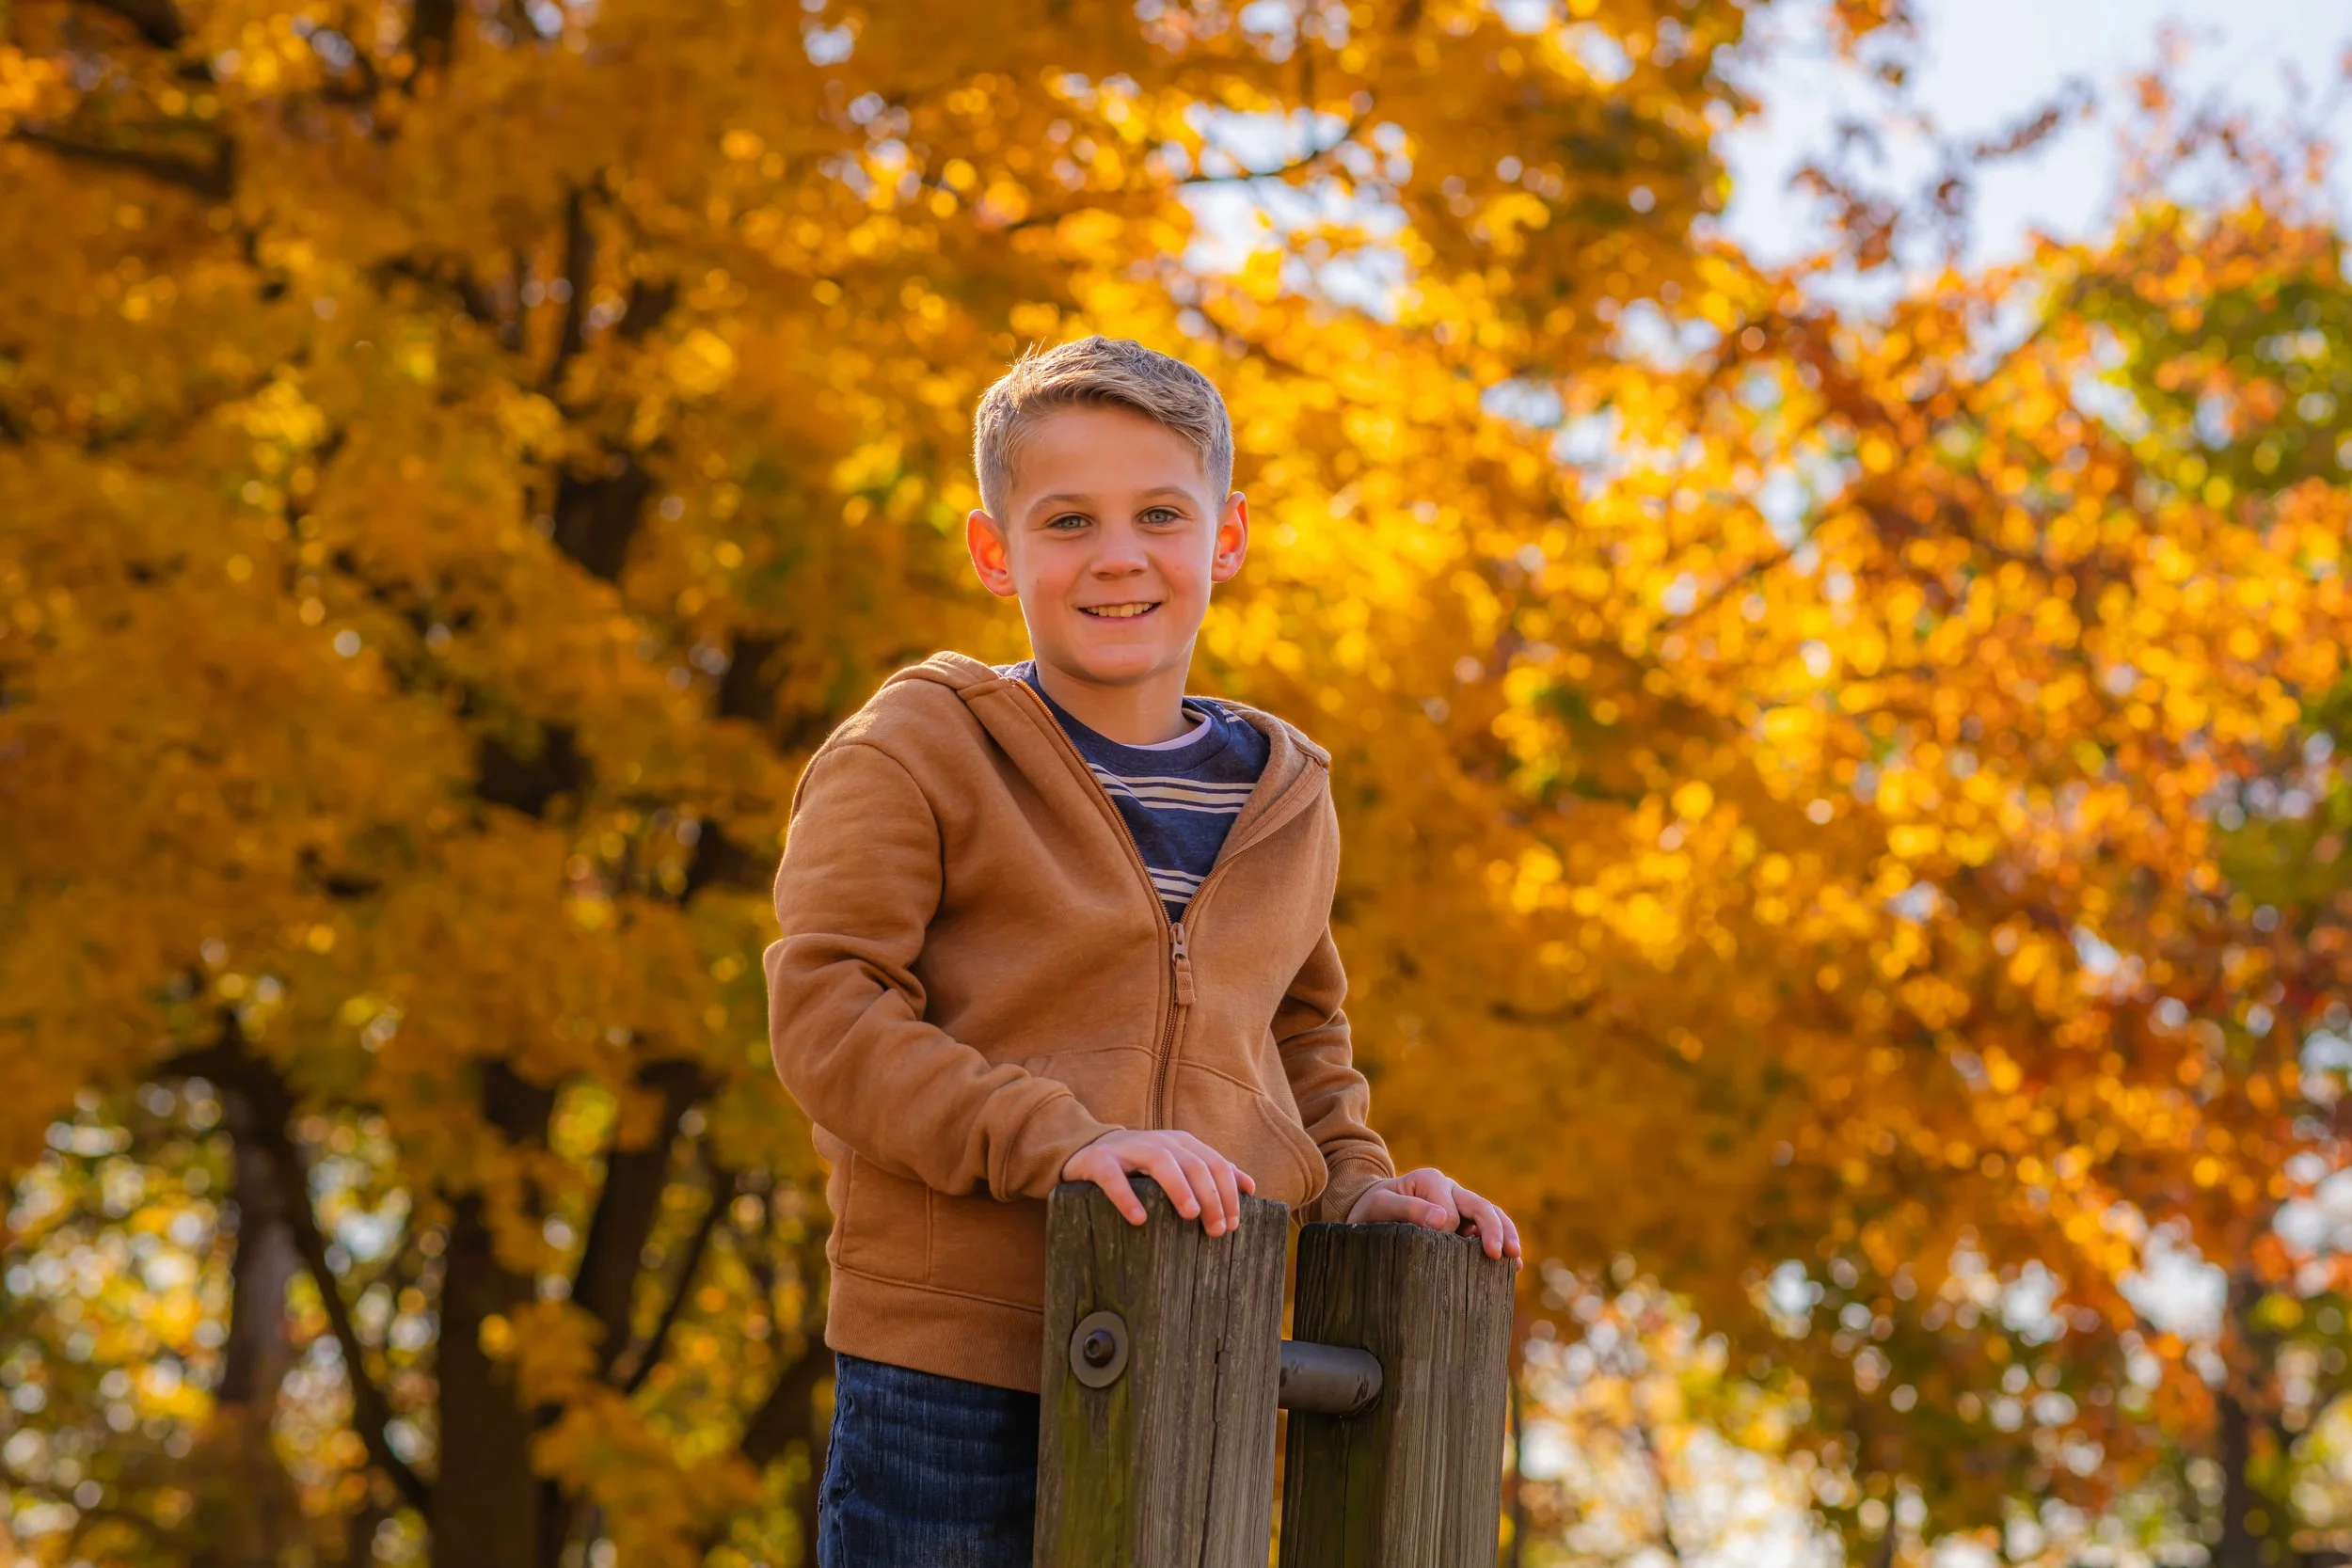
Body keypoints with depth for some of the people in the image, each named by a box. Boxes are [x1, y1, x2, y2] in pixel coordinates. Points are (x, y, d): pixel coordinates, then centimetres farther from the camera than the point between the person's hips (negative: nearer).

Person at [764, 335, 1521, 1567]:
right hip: (952, 1382, -5)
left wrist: (1356, 1190, 11)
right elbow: (826, 1014, -12)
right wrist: (1059, 1140, -23)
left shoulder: (1285, 803, 15)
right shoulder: (913, 753, -3)